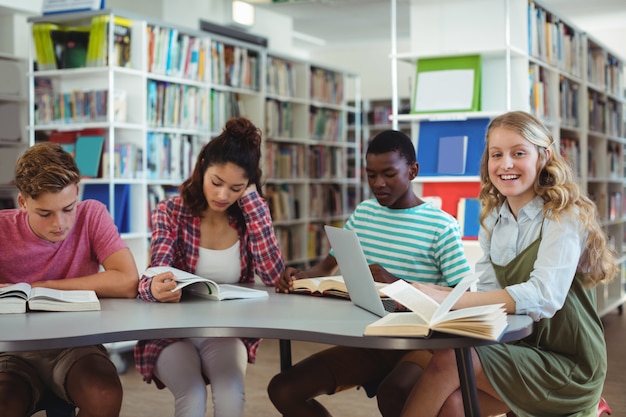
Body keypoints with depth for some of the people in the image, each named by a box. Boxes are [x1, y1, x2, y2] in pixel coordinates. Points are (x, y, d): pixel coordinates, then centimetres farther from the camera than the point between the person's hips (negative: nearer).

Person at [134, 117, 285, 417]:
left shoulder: (249, 216, -1)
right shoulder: (171, 212, -7)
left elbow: (273, 275, -17)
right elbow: (156, 273, -20)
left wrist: (251, 198, -16)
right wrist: (154, 287, -47)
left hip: (228, 331, 1)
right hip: (172, 331, -1)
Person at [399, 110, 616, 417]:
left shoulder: (565, 217, -12)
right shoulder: (492, 220, 7)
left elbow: (544, 296, -27)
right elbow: (489, 292, 0)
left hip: (568, 365, -4)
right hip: (518, 351, 4)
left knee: (448, 360, -24)